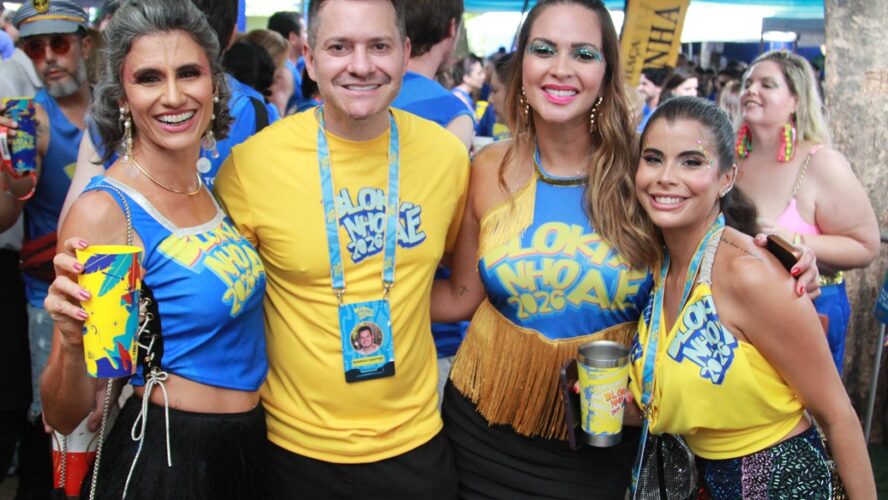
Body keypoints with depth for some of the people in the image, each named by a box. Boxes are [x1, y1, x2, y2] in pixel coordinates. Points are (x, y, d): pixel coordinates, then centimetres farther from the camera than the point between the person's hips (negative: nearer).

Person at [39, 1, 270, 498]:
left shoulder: (213, 188, 0)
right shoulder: (104, 210, -18)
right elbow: (64, 416, -17)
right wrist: (73, 344, -34)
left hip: (246, 444, 7)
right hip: (165, 456, -6)